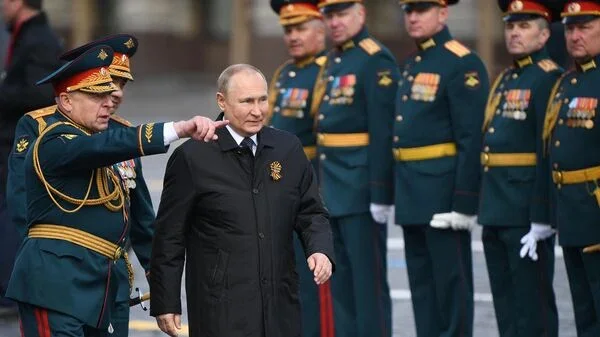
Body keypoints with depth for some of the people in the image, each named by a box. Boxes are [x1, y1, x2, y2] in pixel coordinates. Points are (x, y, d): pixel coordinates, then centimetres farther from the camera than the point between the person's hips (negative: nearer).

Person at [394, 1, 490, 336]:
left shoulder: (463, 64, -11)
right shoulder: (410, 66, 16)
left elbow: (472, 140, -16)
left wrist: (464, 203, -19)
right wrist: (400, 193, 18)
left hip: (443, 193, -8)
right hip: (412, 195, 8)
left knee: (451, 283, -3)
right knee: (422, 284, 11)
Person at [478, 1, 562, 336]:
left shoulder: (549, 79, -11)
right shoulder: (505, 79, 17)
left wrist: (541, 220, -21)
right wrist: (486, 209, 18)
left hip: (527, 212, -9)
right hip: (496, 209, 9)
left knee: (534, 308, -3)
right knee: (505, 304, 13)